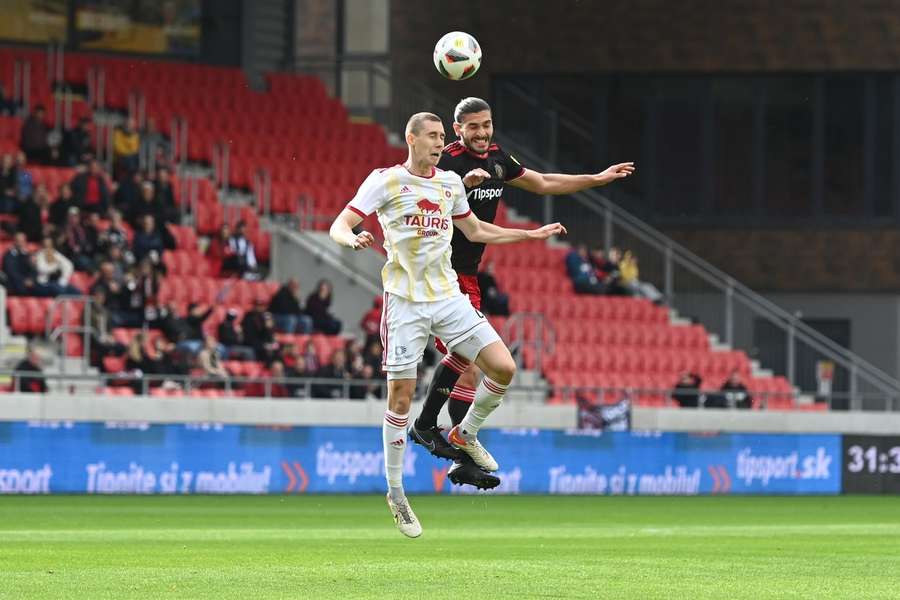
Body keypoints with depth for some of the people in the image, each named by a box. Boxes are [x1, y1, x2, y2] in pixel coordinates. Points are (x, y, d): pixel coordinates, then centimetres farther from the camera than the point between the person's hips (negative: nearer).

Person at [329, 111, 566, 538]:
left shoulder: (450, 182, 11)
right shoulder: (384, 181, -5)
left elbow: (475, 231, 26)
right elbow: (339, 226, -10)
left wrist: (533, 234, 24)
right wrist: (353, 238, -33)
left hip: (448, 296, 5)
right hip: (404, 301, -4)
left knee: (503, 367, -8)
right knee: (401, 396, -4)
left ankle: (466, 434, 20)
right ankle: (396, 494, 8)